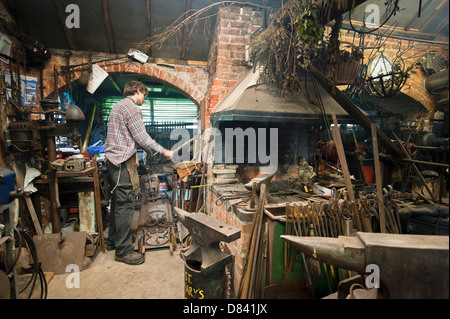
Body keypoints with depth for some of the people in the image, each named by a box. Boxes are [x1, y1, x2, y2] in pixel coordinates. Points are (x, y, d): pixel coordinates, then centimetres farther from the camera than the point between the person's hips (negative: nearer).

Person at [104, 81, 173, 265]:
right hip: (123, 161, -11)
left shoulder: (118, 106, 21)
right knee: (125, 205, -6)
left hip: (113, 159, 11)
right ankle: (123, 250, 3)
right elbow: (142, 137, -14)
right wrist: (163, 151, -7)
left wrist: (132, 155, 26)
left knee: (118, 202, 17)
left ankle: (113, 241, 30)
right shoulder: (132, 108, -11)